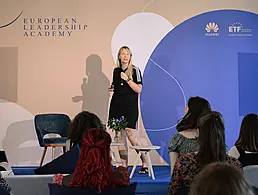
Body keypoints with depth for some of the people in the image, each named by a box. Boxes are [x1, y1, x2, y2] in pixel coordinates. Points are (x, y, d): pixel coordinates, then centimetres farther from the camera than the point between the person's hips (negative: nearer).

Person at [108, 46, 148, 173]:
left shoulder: (135, 70, -3)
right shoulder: (116, 70, 13)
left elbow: (139, 89, -10)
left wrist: (127, 79, -16)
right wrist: (111, 89, 4)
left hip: (130, 107, -5)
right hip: (116, 106, 5)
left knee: (130, 135, -11)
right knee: (120, 136, 3)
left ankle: (145, 163, 3)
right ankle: (124, 166, 9)